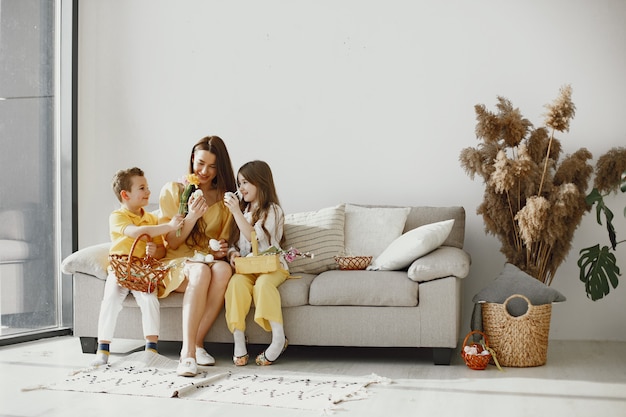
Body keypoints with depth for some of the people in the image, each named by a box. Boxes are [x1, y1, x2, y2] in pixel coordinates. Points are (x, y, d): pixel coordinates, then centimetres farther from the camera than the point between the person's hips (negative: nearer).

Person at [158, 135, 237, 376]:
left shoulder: (224, 198, 12)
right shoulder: (172, 191, 3)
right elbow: (171, 243, -1)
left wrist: (220, 250, -9)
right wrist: (192, 216, -17)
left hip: (209, 260, 3)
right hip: (177, 263, -2)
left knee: (223, 269, -35)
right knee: (201, 271, -38)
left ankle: (196, 343, -27)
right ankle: (188, 354, -43)